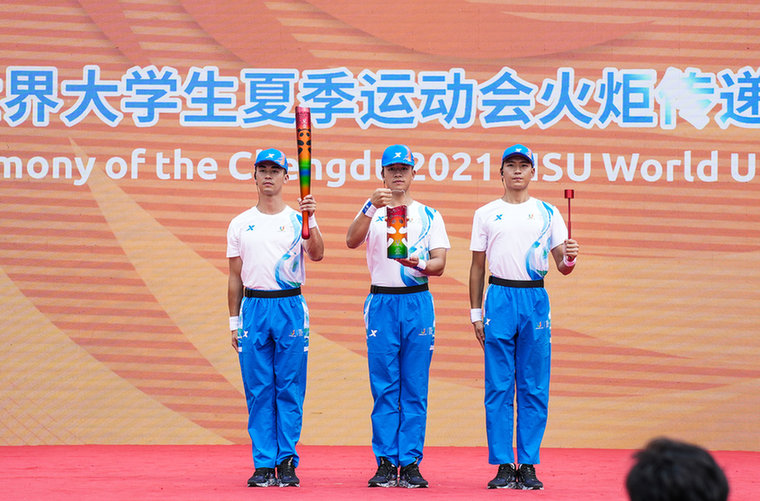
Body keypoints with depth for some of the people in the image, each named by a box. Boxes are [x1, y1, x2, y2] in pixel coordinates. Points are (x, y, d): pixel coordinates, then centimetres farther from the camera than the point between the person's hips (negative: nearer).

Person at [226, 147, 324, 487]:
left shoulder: (299, 220, 4)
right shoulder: (240, 224, 9)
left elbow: (317, 255, -14)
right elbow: (235, 277, 11)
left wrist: (311, 221, -28)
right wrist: (234, 322, 7)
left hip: (290, 307, -1)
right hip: (254, 308, 1)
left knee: (290, 389, -1)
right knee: (258, 390, 1)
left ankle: (287, 462, 4)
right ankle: (263, 464, 5)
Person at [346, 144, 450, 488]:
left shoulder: (429, 216, 8)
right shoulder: (371, 213, 6)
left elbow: (439, 264, 1)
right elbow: (352, 241, -14)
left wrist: (418, 264, -21)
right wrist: (372, 207, -28)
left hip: (418, 303, 1)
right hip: (382, 303, -1)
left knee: (415, 389, 0)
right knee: (384, 389, 0)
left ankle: (411, 463, 3)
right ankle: (385, 463, 3)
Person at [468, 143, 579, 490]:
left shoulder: (548, 213, 9)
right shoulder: (486, 214, 9)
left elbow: (561, 265, 6)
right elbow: (477, 266, 11)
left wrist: (569, 258, -17)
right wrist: (476, 313, 5)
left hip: (535, 299, 0)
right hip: (499, 297, 0)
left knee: (534, 389, 1)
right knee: (498, 388, -1)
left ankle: (528, 465, 5)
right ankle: (503, 466, 3)